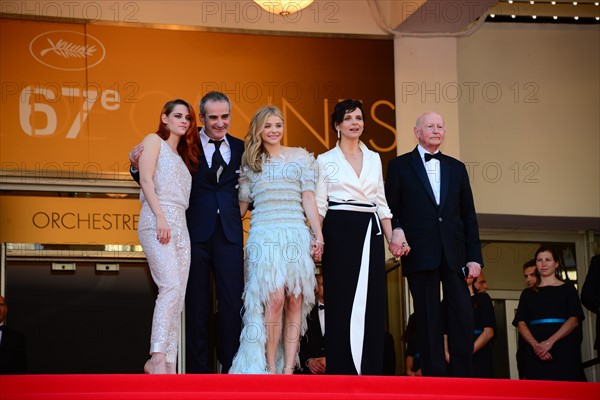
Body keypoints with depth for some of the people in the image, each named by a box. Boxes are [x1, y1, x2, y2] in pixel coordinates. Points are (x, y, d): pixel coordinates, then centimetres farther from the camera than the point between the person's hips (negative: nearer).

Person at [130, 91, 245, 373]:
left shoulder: (239, 148, 9)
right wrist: (137, 166, -15)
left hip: (229, 233, 2)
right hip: (196, 231, -2)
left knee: (232, 302, 1)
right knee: (197, 304, 5)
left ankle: (230, 367, 9)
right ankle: (198, 368, 12)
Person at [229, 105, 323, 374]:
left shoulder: (301, 157, 14)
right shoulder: (250, 164, 16)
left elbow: (308, 198, 8)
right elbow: (242, 205, 19)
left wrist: (318, 234, 1)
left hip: (296, 235, 1)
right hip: (264, 235, -1)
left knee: (295, 301, -5)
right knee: (274, 298, -16)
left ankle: (288, 369, -3)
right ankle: (270, 368, -12)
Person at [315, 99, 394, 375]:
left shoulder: (374, 159, 15)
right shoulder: (325, 160, 5)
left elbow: (381, 203, 15)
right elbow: (319, 205, 3)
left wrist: (391, 238, 6)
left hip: (370, 231, 3)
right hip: (339, 231, -3)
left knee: (372, 301, 0)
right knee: (341, 300, -5)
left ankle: (371, 371, 3)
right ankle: (341, 370, -1)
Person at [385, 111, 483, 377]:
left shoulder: (456, 168, 16)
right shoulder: (400, 166, 9)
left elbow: (468, 216, 13)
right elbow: (391, 210, 5)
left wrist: (474, 256, 4)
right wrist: (396, 231, -17)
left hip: (454, 253, 2)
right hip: (420, 253, -2)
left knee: (464, 315, -6)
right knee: (429, 320, -1)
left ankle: (463, 378, -2)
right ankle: (435, 378, 2)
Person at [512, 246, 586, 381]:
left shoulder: (567, 289, 11)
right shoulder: (528, 293, 17)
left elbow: (574, 320, -2)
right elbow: (521, 324, 6)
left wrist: (550, 342, -17)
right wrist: (535, 345, -15)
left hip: (564, 351, -2)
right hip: (536, 353, 2)